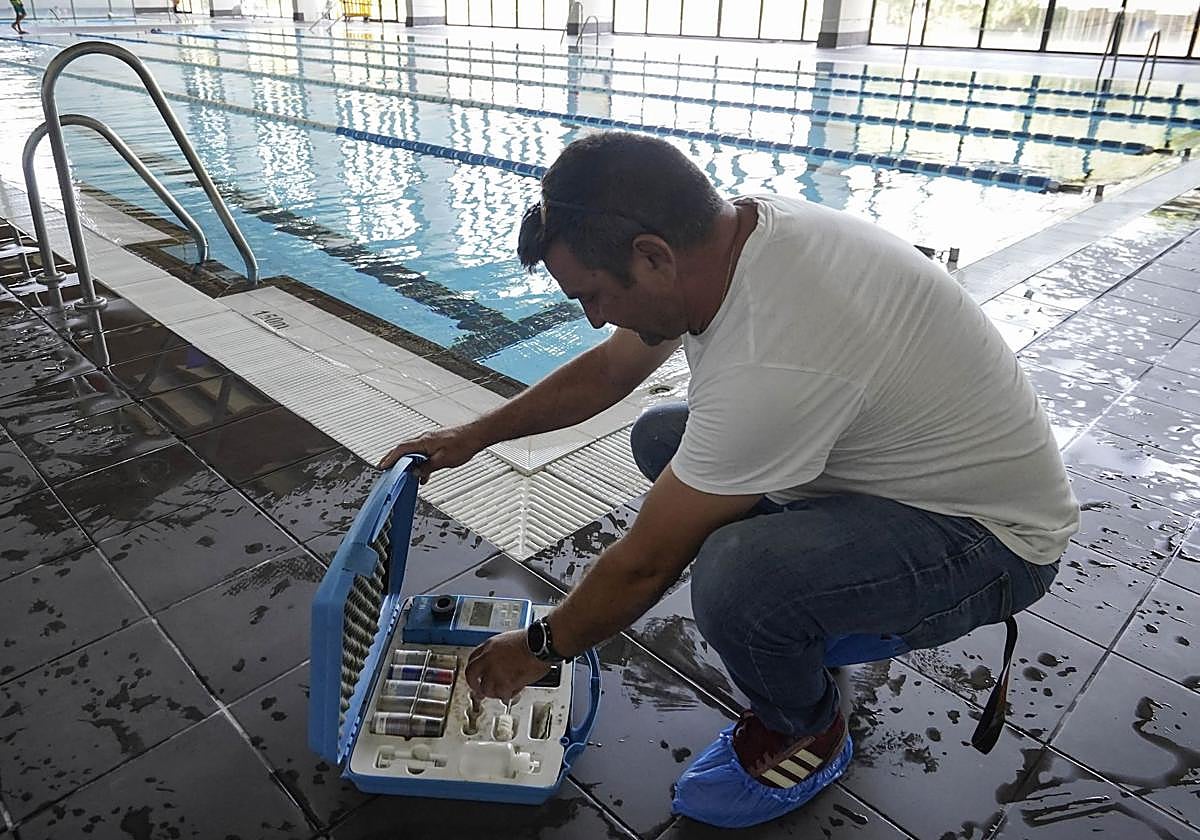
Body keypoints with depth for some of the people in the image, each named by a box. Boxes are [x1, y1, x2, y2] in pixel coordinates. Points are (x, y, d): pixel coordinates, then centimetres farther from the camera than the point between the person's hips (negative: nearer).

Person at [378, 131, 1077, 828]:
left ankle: (808, 733, 3)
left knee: (733, 576, -34)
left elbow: (646, 563, -24)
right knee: (661, 439, 5)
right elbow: (607, 371, 6)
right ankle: (833, 612, 13)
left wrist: (539, 648, -6)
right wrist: (475, 436, 11)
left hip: (992, 534, -8)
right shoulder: (729, 232, -10)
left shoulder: (771, 367, -37)